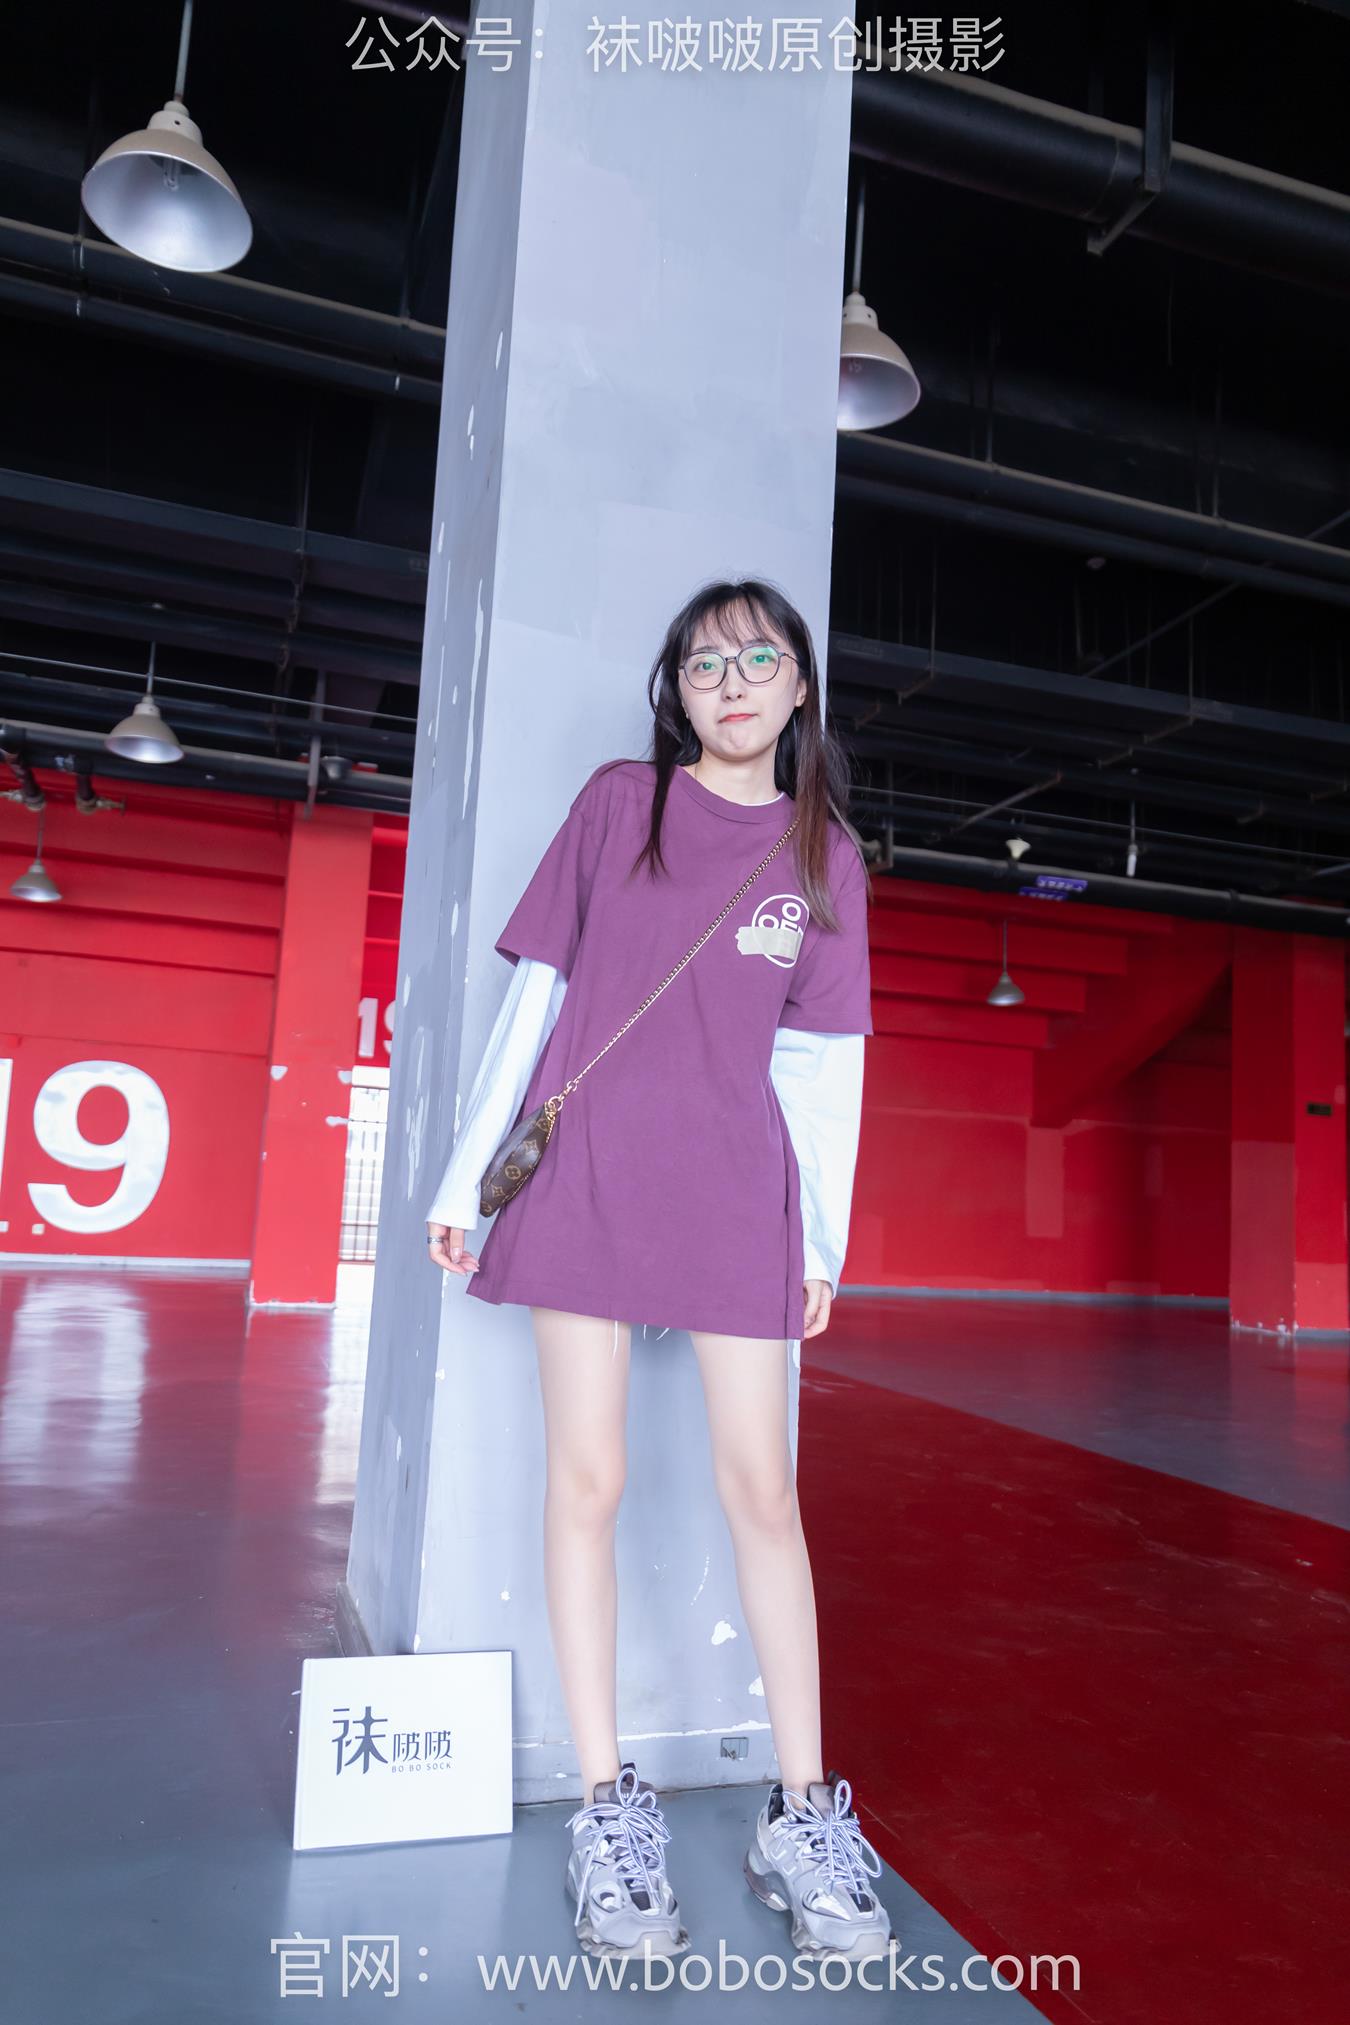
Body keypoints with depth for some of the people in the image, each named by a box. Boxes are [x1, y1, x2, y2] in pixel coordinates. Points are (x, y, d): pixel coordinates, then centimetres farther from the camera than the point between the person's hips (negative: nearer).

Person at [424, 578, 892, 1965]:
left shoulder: (823, 852, 8)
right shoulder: (619, 800, 5)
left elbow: (827, 1053, 8)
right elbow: (535, 990, 5)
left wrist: (826, 1230, 5)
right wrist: (467, 1169, 3)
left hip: (734, 1187, 1)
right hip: (583, 1171, 0)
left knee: (760, 1488, 3)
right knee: (587, 1478, 3)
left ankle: (803, 1815, 18)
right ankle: (609, 1810, 18)